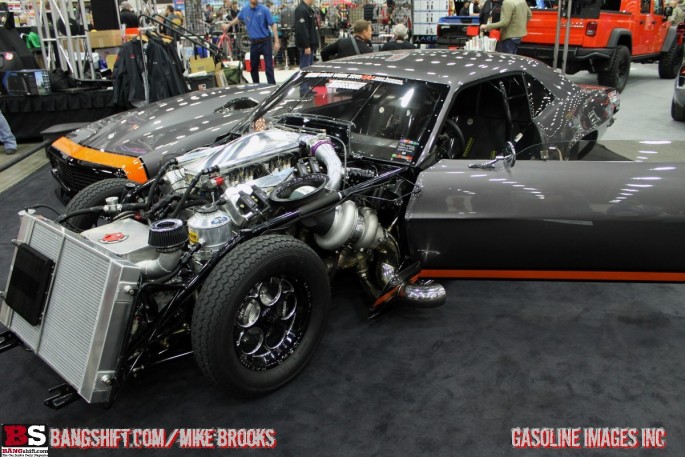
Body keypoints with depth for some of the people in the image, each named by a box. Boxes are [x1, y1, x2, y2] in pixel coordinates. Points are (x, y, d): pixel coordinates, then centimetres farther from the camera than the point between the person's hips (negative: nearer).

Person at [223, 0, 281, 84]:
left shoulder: (264, 10, -8)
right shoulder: (244, 10, 5)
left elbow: (273, 25, -10)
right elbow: (238, 18, 27)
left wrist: (277, 41, -17)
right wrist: (228, 25, 38)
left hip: (265, 41, -5)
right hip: (254, 42, 5)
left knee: (269, 67, -7)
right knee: (253, 67, 13)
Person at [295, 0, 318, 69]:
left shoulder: (307, 9, 15)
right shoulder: (301, 10, -16)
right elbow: (302, 29, -23)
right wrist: (306, 46, -24)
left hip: (310, 43, 10)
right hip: (306, 44, -10)